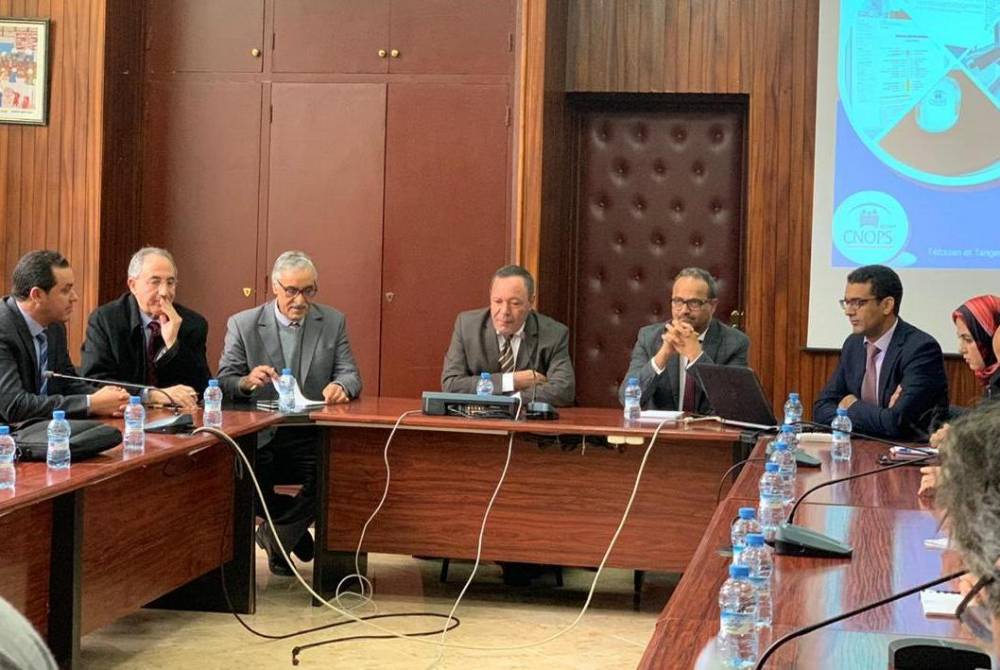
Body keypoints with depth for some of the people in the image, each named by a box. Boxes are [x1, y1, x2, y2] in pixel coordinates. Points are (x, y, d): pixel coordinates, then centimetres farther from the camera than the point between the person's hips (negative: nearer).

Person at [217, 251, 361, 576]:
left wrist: (340, 386, -22)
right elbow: (223, 383, -1)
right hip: (260, 437, -1)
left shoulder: (333, 322, 8)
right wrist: (247, 382, -25)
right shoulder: (243, 324, 2)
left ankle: (274, 536, 2)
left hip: (312, 437, 1)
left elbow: (350, 375, 4)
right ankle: (294, 529, 7)